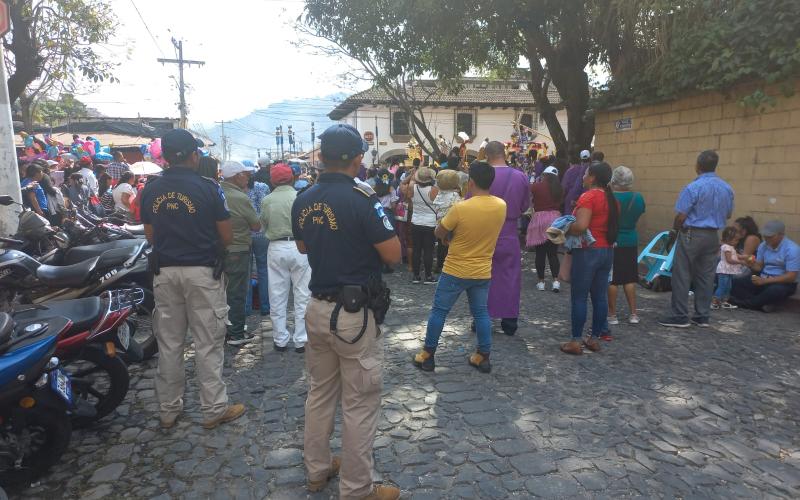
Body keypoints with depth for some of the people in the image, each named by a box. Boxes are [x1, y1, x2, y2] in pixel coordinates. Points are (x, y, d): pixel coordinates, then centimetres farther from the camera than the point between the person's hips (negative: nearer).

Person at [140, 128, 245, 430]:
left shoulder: (151, 190, 4)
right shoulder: (207, 188, -9)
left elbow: (151, 236, 11)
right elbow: (227, 238, -6)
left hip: (165, 272, 5)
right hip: (201, 272, -4)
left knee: (169, 343, 13)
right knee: (208, 343, 3)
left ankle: (168, 409, 24)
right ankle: (214, 410, 12)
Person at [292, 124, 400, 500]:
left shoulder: (304, 201, 4)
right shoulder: (361, 199, -18)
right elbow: (393, 255, -14)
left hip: (317, 308, 8)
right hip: (354, 314, -7)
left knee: (319, 393, 20)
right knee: (360, 404, 6)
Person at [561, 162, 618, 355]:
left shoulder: (589, 196, -15)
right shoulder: (611, 198, 11)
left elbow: (581, 226, -26)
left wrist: (565, 231, -10)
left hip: (588, 251, -8)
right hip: (607, 250, 8)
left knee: (579, 297, -1)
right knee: (600, 296, 11)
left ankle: (576, 341, 3)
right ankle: (594, 338, 19)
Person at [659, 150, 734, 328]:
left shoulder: (693, 188, -16)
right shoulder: (727, 188, 6)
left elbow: (680, 216, -16)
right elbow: (728, 214, 17)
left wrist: (677, 229, 3)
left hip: (691, 235, -6)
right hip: (713, 237, 7)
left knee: (682, 276, 0)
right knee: (706, 276, 11)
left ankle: (679, 316, 2)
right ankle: (702, 316, 17)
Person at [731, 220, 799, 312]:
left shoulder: (792, 249, -16)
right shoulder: (763, 246, 1)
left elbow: (791, 277, -21)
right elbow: (759, 267, 7)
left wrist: (764, 281, -27)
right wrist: (752, 265, -18)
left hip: (784, 283, -6)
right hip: (763, 278, 6)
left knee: (775, 290, -40)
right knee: (736, 282, -15)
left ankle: (746, 303, -17)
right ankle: (764, 304, -25)